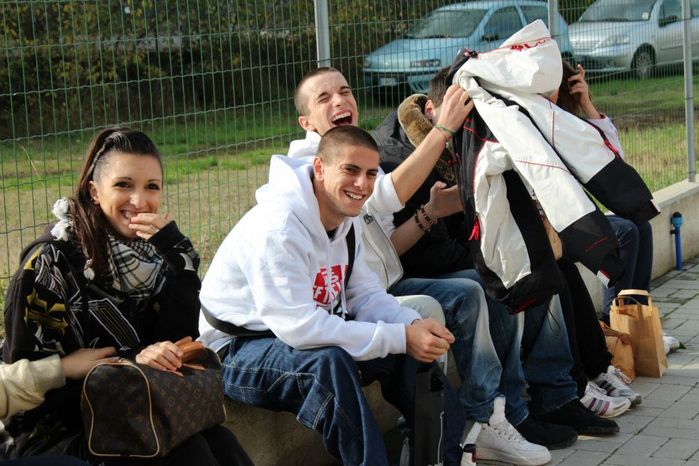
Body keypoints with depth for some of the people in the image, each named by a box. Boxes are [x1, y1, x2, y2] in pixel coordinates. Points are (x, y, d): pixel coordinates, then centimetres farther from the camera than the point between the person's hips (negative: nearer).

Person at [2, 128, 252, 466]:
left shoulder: (154, 252, 4)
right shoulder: (50, 264, -10)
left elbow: (180, 346, -4)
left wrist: (177, 257, -14)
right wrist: (130, 360, -25)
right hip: (59, 434, -5)